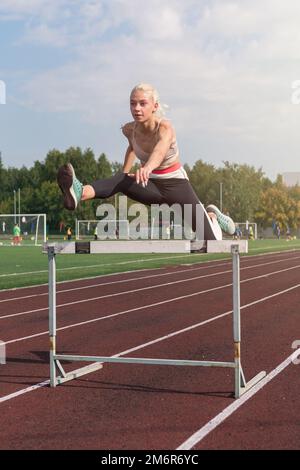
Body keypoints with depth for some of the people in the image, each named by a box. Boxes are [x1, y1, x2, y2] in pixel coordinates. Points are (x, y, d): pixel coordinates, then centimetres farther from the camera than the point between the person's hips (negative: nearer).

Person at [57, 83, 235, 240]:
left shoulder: (165, 128, -28)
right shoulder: (129, 130, -13)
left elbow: (160, 150, -54)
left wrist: (148, 167, -75)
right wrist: (125, 172, 9)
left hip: (176, 185, -3)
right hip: (151, 186, 3)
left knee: (212, 242, 0)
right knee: (122, 180, -33)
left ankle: (212, 215, 36)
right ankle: (80, 193, -62)